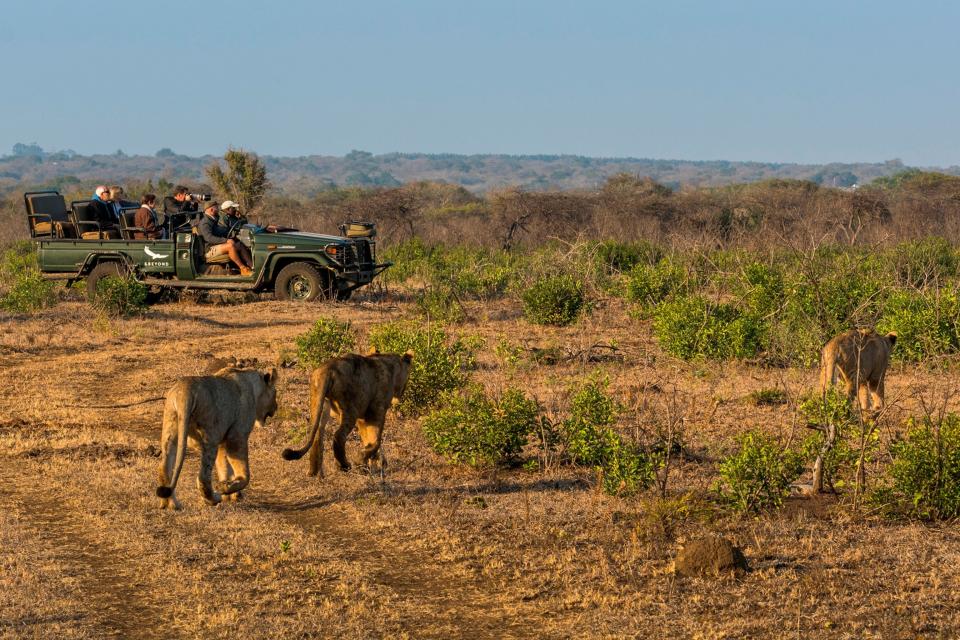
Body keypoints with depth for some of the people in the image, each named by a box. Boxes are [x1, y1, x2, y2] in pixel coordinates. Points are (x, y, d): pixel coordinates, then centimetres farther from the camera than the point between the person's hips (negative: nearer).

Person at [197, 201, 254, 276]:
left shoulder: (213, 221, 23)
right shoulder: (204, 223, -11)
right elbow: (209, 238, -25)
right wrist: (226, 240, -31)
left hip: (218, 245, 10)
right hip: (210, 250, -10)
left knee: (240, 245, -4)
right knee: (230, 246, -32)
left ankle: (252, 266, -16)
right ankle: (243, 269, -29)